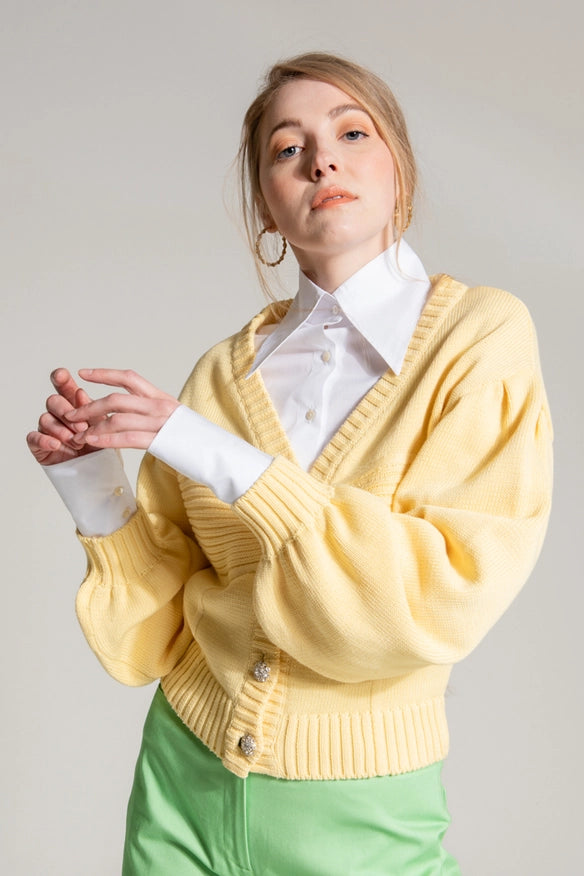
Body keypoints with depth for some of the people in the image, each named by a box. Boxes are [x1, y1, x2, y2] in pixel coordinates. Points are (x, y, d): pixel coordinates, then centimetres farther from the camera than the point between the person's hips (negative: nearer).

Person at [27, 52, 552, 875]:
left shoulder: (481, 337, -10)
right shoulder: (226, 372, -3)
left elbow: (438, 601, -21)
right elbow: (159, 623, 2)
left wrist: (221, 458, -23)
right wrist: (94, 486, -14)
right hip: (185, 781, 3)